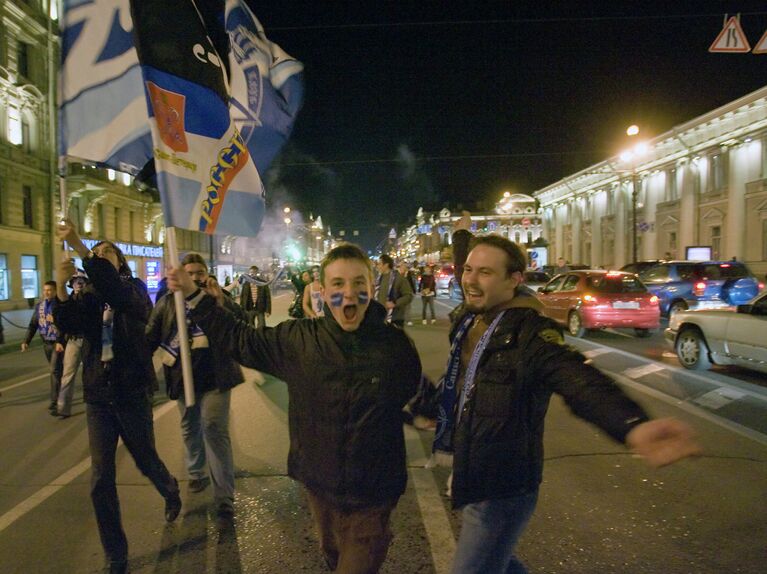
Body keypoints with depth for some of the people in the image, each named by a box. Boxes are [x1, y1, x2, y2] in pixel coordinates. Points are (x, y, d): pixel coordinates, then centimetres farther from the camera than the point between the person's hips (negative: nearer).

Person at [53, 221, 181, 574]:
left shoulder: (135, 292, -5)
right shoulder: (89, 299, 4)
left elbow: (115, 289, -30)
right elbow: (67, 323, -15)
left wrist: (79, 246, -36)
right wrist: (61, 285, -28)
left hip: (132, 393, -3)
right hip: (98, 396, 3)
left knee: (146, 461, 16)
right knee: (101, 481, 1)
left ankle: (170, 492, 50)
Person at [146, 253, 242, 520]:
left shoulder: (218, 297, -1)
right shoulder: (168, 302, 3)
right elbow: (150, 336, 6)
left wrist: (220, 300, -28)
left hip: (214, 376, -3)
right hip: (183, 376, 3)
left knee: (214, 429, -8)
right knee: (190, 428, 18)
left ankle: (224, 495, -4)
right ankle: (196, 473, 40)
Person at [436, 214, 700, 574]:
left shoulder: (528, 333, -24)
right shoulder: (470, 319, -1)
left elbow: (579, 380, -42)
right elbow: (472, 289, 23)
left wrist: (632, 425, -63)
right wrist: (462, 236, 37)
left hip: (501, 492, -8)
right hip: (466, 478, 8)